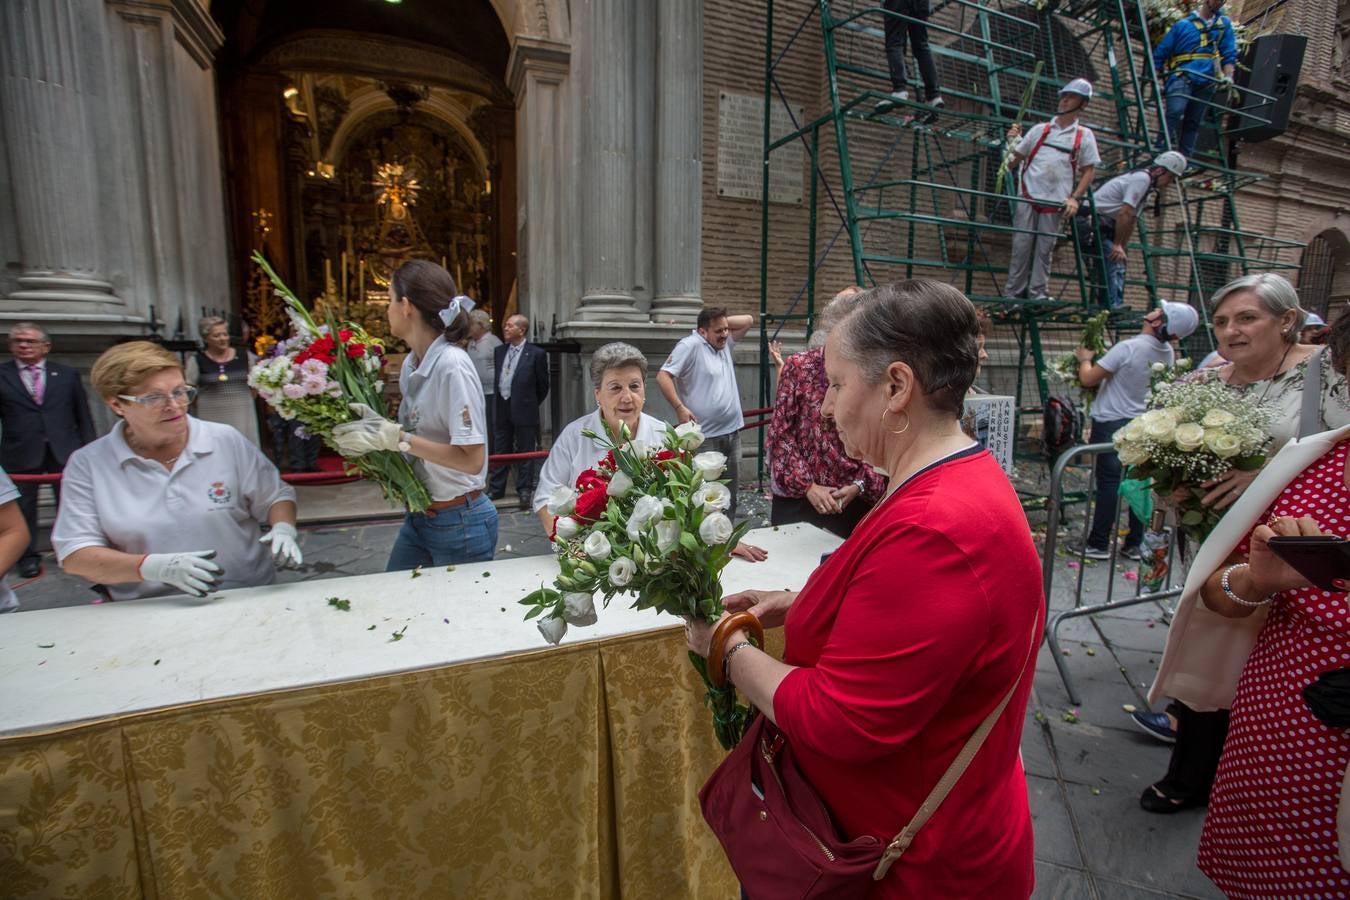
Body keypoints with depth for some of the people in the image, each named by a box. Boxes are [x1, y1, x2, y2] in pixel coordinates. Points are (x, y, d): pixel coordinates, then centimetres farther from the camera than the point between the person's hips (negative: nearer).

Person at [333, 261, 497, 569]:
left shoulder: (452, 364, -21)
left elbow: (472, 459, -24)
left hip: (460, 523, -8)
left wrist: (395, 437, -24)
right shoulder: (412, 362, 3)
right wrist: (379, 425, -6)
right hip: (418, 516, 8)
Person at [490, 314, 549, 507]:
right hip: (502, 409, 5)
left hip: (524, 410, -5)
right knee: (500, 451, 13)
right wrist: (497, 403, 12)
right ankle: (497, 489, 23)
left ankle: (524, 490, 14)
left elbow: (543, 385, 0)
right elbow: (496, 378, 15)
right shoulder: (499, 351, 8)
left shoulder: (536, 354, -7)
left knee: (525, 451, 4)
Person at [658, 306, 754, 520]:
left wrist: (723, 321, 6)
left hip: (732, 433, 8)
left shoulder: (725, 344, 13)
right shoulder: (691, 345, -10)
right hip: (706, 437, -8)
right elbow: (663, 376, -16)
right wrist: (680, 408, -22)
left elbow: (748, 320, 19)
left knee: (730, 492, 15)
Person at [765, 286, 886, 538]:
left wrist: (859, 486, -11)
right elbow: (779, 434, -5)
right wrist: (807, 485, -11)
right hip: (797, 499, -1)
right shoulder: (799, 366, -4)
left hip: (857, 503, 1)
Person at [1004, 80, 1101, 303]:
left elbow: (1089, 170, 6)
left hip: (1055, 203, -1)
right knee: (1021, 246, -3)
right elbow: (1013, 161, 13)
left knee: (1044, 250, 1)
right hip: (1028, 198, 1)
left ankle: (1037, 294, 5)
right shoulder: (1040, 129, 12)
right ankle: (1011, 294, 2)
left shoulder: (1084, 135, 8)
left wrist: (1075, 198, -7)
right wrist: (1012, 140, -4)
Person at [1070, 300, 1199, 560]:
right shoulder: (1168, 354, 2)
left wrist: (1084, 358, 3)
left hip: (1111, 424, -6)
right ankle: (1134, 544, 18)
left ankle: (1098, 544, 5)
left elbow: (1088, 379, -18)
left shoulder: (1128, 348, -20)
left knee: (1108, 484, -2)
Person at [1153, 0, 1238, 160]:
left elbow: (1229, 54, 19)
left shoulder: (1224, 24, 22)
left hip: (1206, 82, 4)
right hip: (1181, 76, -4)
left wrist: (1228, 76, 2)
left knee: (1193, 122, 1)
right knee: (1175, 112, -29)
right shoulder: (1183, 25, 11)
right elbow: (1160, 54, 10)